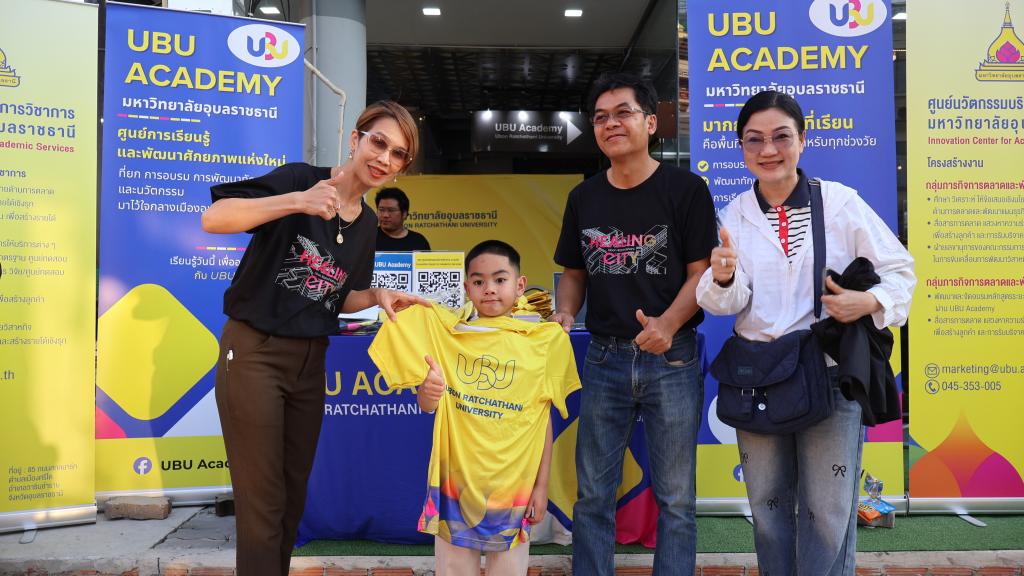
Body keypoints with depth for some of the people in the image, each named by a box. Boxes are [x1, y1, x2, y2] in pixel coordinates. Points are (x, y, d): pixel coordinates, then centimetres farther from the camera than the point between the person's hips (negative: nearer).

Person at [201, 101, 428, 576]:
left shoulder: (367, 223, 8)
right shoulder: (300, 179, -12)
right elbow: (213, 219, -23)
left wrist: (377, 296, -4)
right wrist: (296, 202, -33)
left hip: (310, 362, 7)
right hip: (254, 354, -6)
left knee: (294, 499, 17)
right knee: (263, 504, -1)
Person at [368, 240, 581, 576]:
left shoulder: (542, 341, -2)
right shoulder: (446, 331, 0)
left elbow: (543, 419, 2)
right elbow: (427, 406, 0)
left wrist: (541, 485, 1)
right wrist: (429, 390, -23)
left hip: (513, 483, 0)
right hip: (454, 478, 1)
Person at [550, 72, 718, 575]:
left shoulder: (685, 189, -3)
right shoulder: (584, 197, 9)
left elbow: (702, 271, -6)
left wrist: (668, 323, -23)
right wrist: (564, 314, -5)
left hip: (671, 360, -3)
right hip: (604, 359, 4)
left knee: (675, 497, 6)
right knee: (593, 495, 10)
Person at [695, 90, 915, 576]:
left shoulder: (841, 202, -5)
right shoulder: (735, 214, 2)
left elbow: (899, 270, 1)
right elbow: (732, 301, -6)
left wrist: (870, 302, -18)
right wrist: (723, 278, -28)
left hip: (830, 375, -2)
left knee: (828, 512, 5)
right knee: (767, 503, 16)